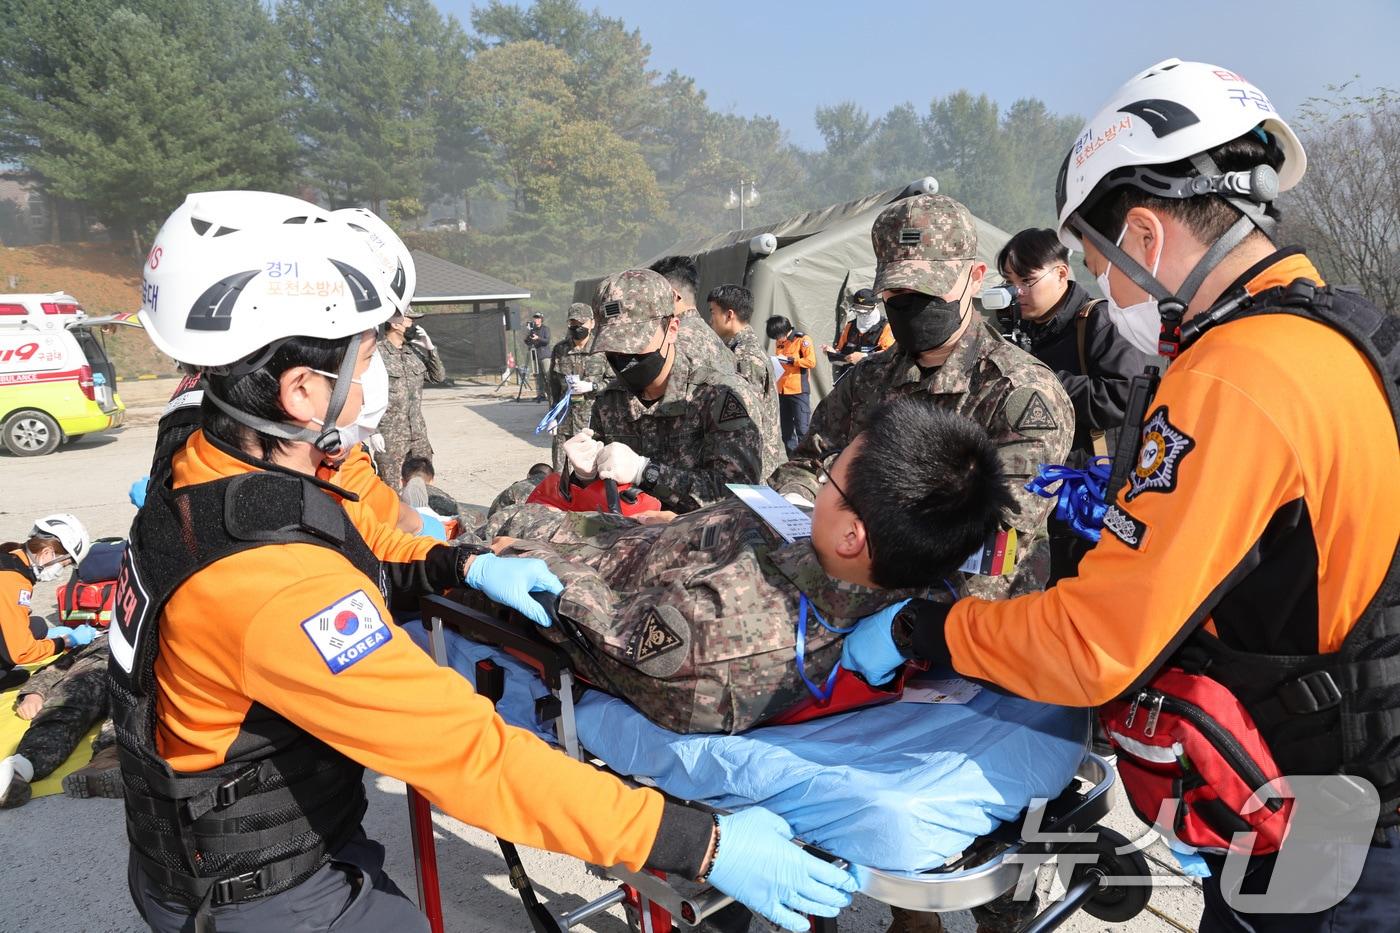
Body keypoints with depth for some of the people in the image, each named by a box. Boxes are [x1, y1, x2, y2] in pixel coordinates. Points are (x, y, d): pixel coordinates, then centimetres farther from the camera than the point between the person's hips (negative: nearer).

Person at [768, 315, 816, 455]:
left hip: (799, 391, -6)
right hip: (782, 390, 7)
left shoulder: (802, 339, -7)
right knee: (786, 428, 11)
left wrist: (789, 360, -17)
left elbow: (811, 362, -15)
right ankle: (791, 457, 19)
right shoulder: (779, 342, 11)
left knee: (802, 428, -8)